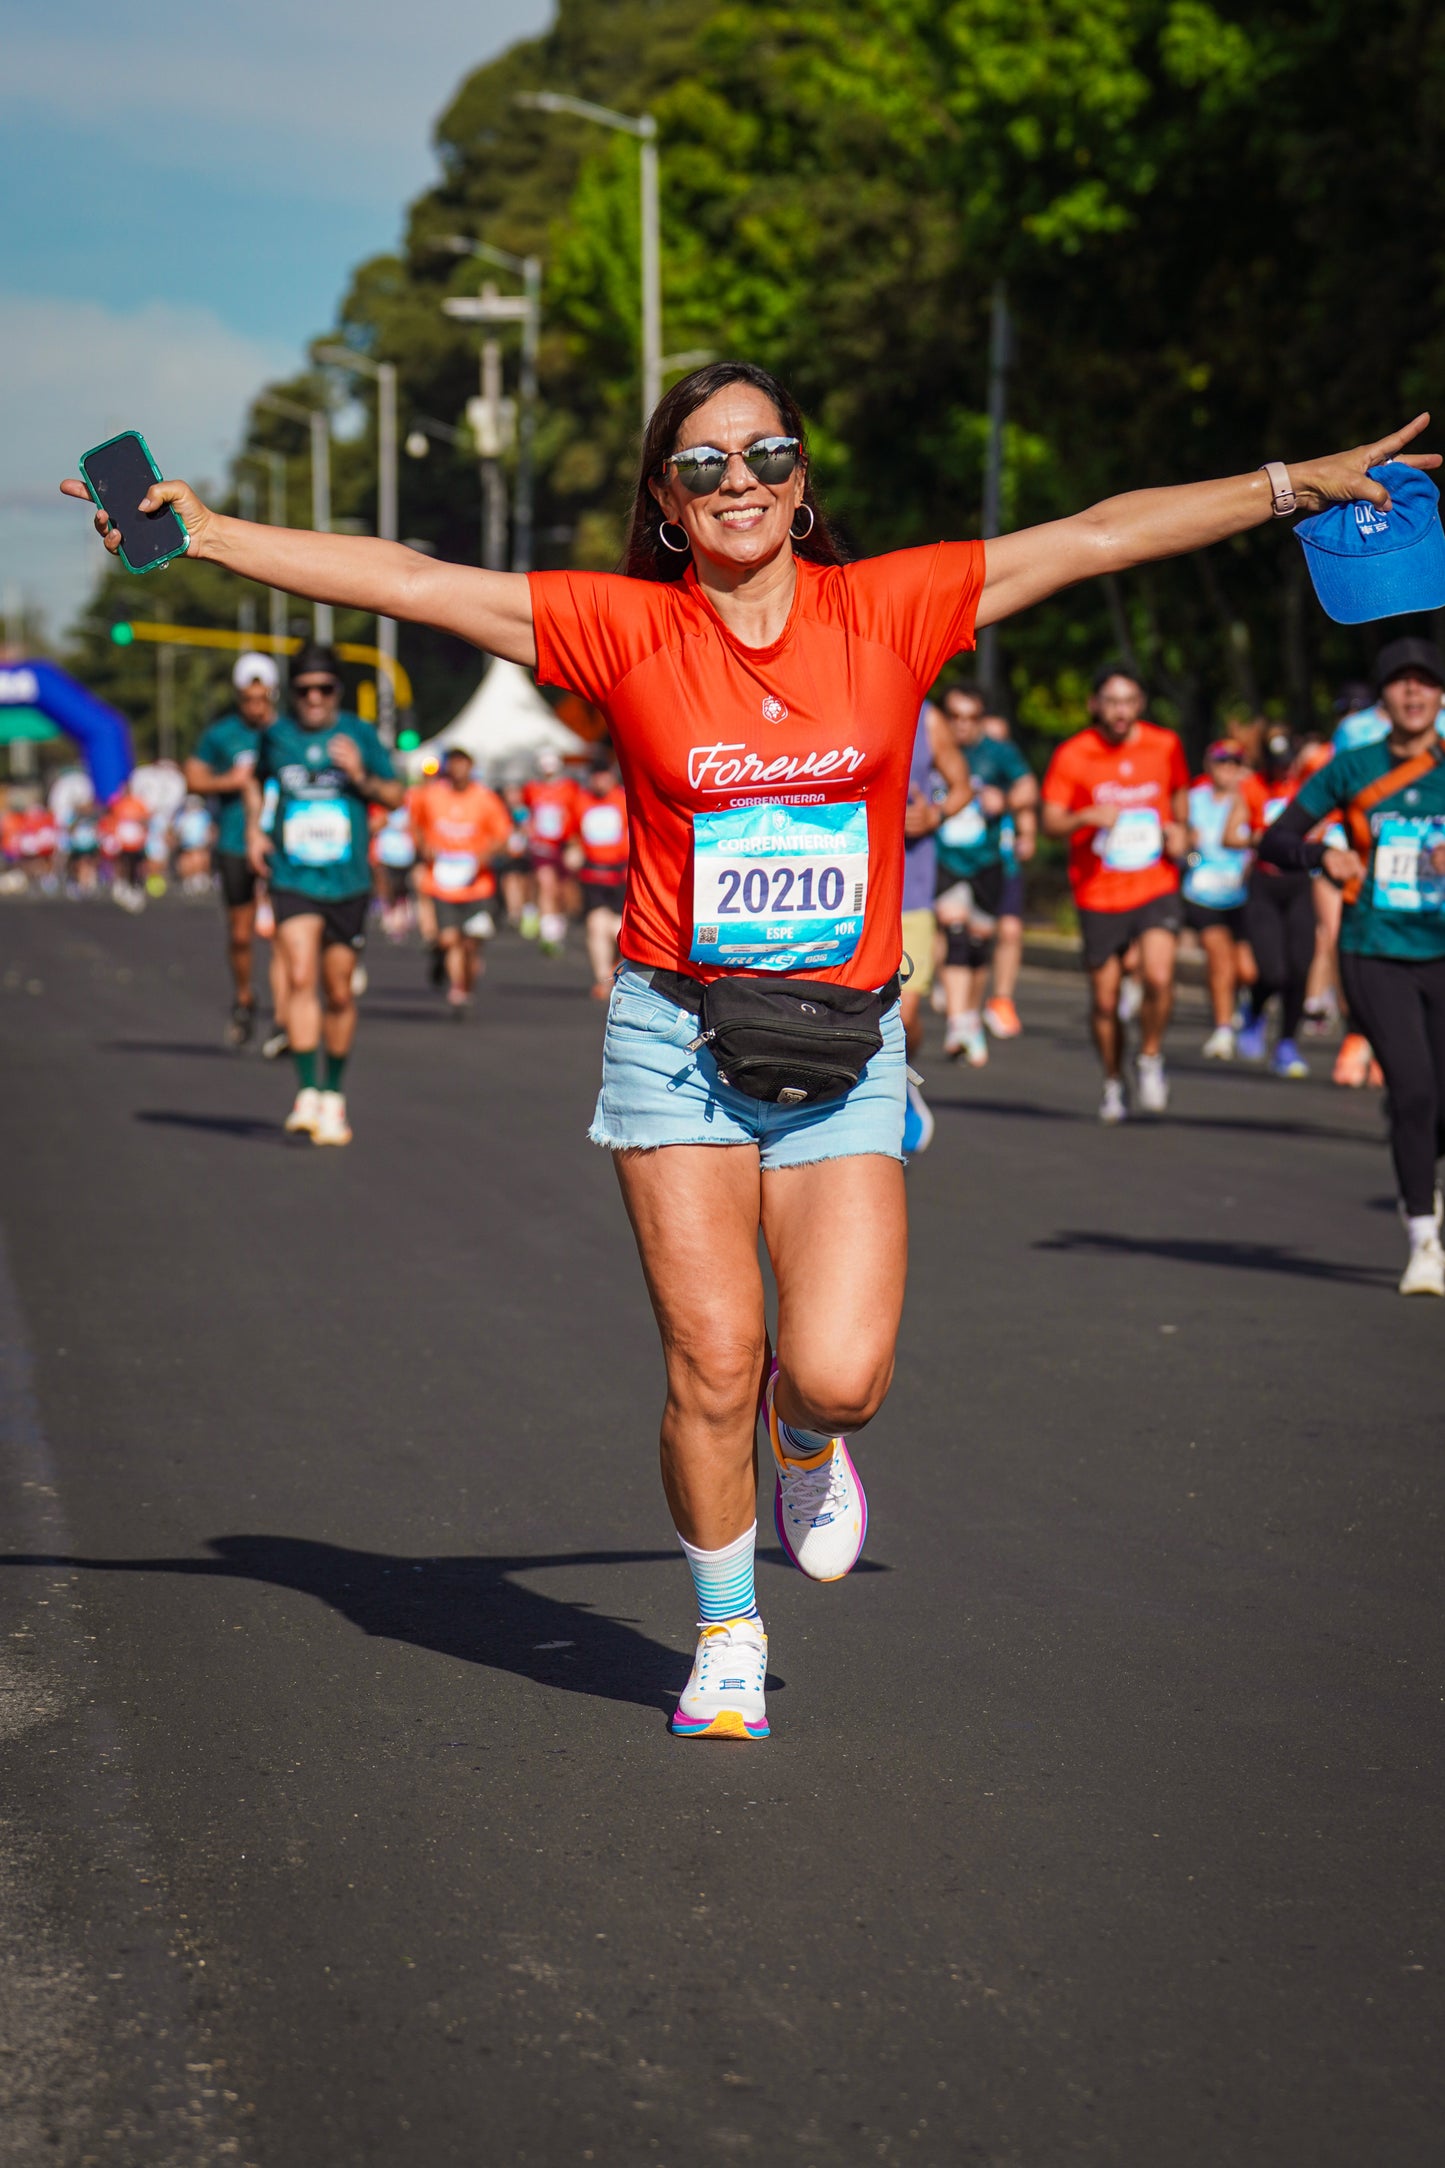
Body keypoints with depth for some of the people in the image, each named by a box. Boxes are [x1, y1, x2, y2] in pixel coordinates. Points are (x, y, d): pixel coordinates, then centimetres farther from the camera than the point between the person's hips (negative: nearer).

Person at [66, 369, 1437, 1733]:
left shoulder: (887, 609, 2)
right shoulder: (626, 628, 0)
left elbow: (1093, 538, 5)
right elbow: (410, 584, -2)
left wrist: (1304, 484, 8)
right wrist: (208, 533, -6)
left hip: (844, 1051, 1)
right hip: (680, 1036, 0)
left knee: (839, 1374, -10)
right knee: (710, 1365, -3)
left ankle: (806, 1443, 28)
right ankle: (728, 1637, 20)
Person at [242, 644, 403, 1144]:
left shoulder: (358, 735, 1)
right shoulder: (276, 735, 5)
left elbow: (395, 795, 6)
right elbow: (255, 778, 25)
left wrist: (362, 778, -13)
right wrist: (254, 828, 11)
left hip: (347, 881, 0)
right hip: (292, 878, 0)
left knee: (338, 993, 7)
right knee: (300, 977, -18)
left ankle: (334, 1095, 23)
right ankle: (306, 1093, -21)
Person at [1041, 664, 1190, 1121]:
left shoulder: (1165, 745, 2)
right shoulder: (1072, 755, -5)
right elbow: (1051, 822, -8)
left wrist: (1181, 830, 3)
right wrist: (1087, 817, -27)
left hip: (1156, 884, 0)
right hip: (1099, 893, 0)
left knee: (1159, 977, -21)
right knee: (1104, 1000, 5)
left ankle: (1151, 1058, 4)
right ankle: (1113, 1082, 27)